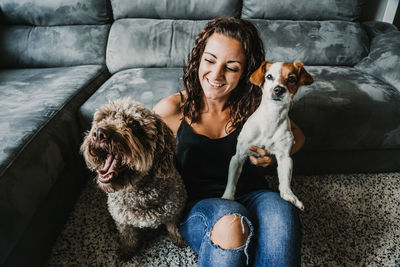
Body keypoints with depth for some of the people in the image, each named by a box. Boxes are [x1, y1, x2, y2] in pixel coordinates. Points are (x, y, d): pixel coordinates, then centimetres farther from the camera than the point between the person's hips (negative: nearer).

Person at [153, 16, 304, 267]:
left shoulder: (254, 104, -1)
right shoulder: (173, 109, -6)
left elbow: (296, 135, 15)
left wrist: (275, 155, -6)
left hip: (252, 197, 2)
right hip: (198, 205, -1)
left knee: (281, 211, -32)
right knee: (230, 220, -36)